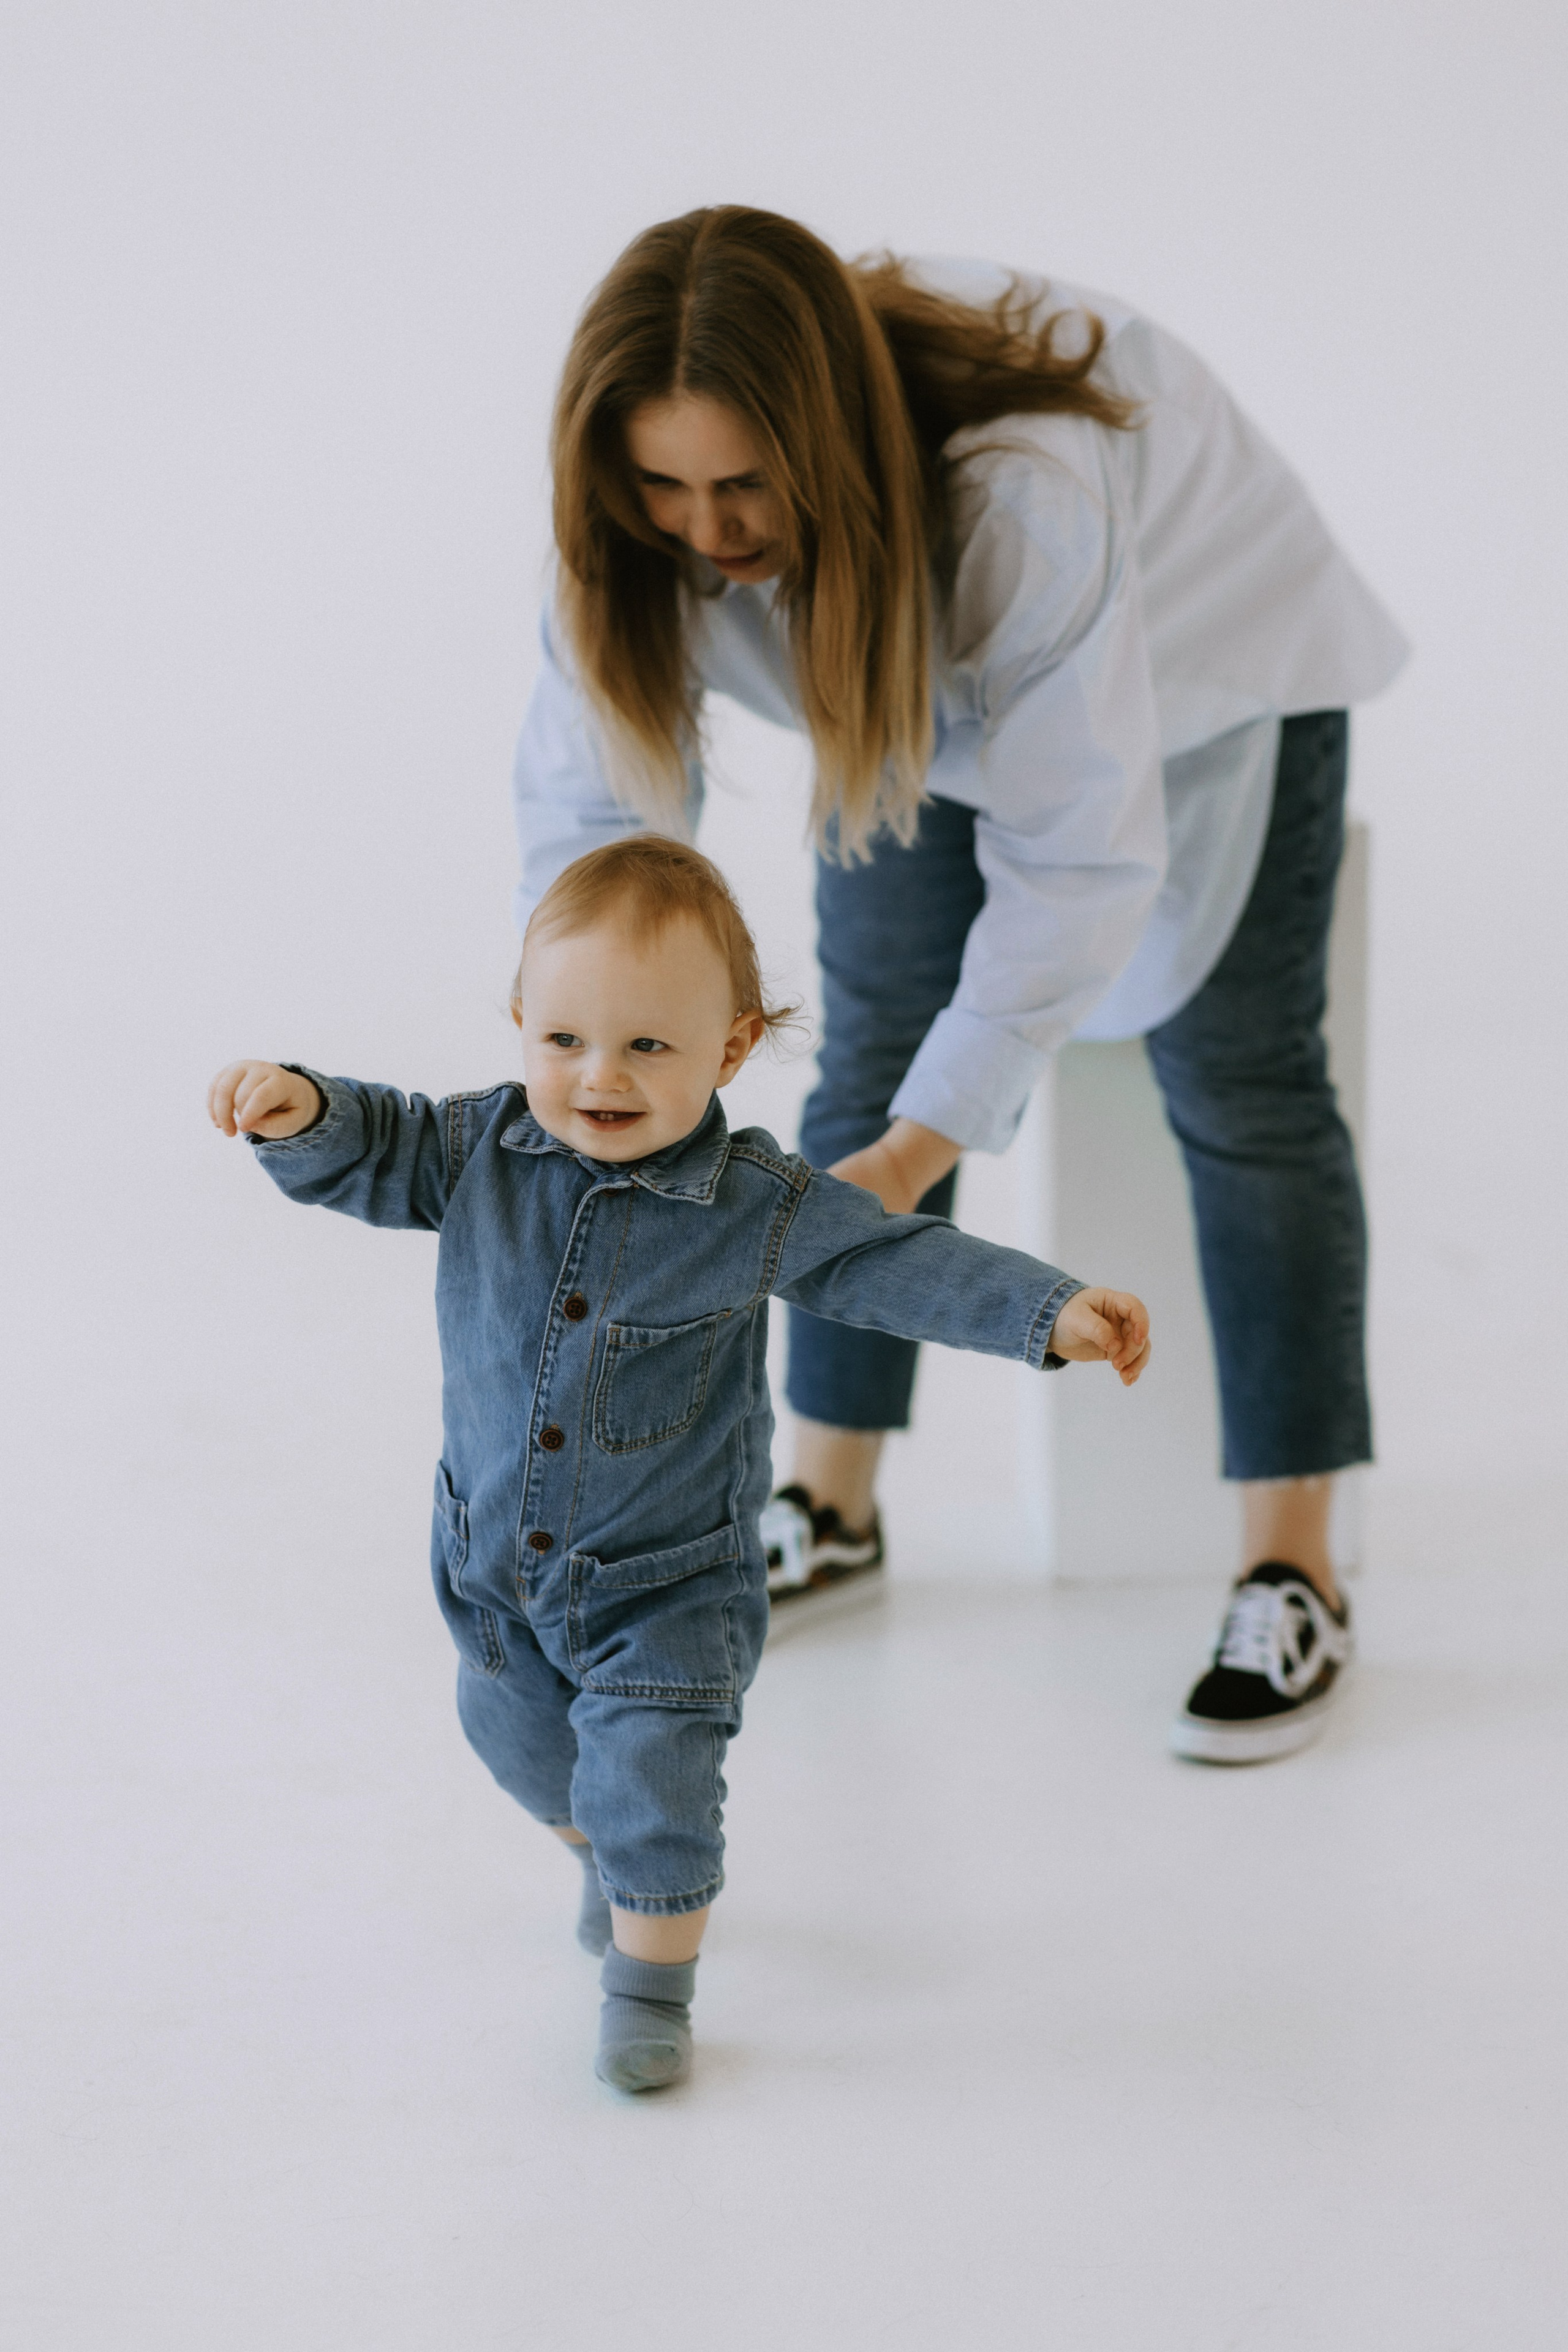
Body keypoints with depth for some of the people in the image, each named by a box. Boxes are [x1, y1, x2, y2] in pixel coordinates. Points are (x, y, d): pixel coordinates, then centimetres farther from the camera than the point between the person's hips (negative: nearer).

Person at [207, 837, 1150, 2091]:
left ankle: (653, 1988, 18)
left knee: (650, 1776, -8)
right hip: (498, 1559, 5)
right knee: (531, 1750, 25)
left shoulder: (759, 1205, -22)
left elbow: (900, 1263, -23)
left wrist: (1054, 1310, -35)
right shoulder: (483, 1150, -13)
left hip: (672, 1578, -4)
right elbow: (371, 1155, -5)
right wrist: (302, 1112, -29)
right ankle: (613, 1863, 57)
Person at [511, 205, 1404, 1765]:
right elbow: (588, 797, -25)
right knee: (869, 1059, 5)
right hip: (929, 690, 5)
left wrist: (917, 1154, -43)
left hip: (1207, 663, -5)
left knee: (1237, 1081, -4)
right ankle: (832, 1503, 21)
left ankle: (1292, 1579, 2)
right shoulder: (647, 517, -30)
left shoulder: (1020, 487, -46)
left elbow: (1080, 858, -41)